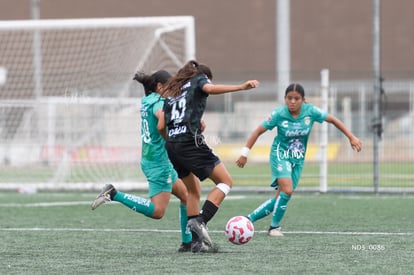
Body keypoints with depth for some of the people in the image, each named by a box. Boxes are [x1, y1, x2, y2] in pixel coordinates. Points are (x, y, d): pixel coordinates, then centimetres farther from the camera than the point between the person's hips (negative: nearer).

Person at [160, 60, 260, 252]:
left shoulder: (172, 91, 27)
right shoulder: (199, 80, 10)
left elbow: (161, 126, 16)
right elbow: (209, 89, -15)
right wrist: (241, 87, -22)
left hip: (171, 145, 7)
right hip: (190, 142, -7)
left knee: (193, 191, 18)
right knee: (225, 181, -1)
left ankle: (198, 241, 11)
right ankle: (200, 222, -19)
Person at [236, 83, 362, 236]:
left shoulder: (310, 111, -12)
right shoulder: (279, 114, -18)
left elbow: (333, 120, 0)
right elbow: (258, 131, -9)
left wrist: (351, 137, -4)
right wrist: (244, 154, -8)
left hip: (298, 159, 4)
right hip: (280, 155, -4)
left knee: (281, 197, 0)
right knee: (287, 190, -24)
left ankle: (250, 219, 12)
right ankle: (274, 227, -7)